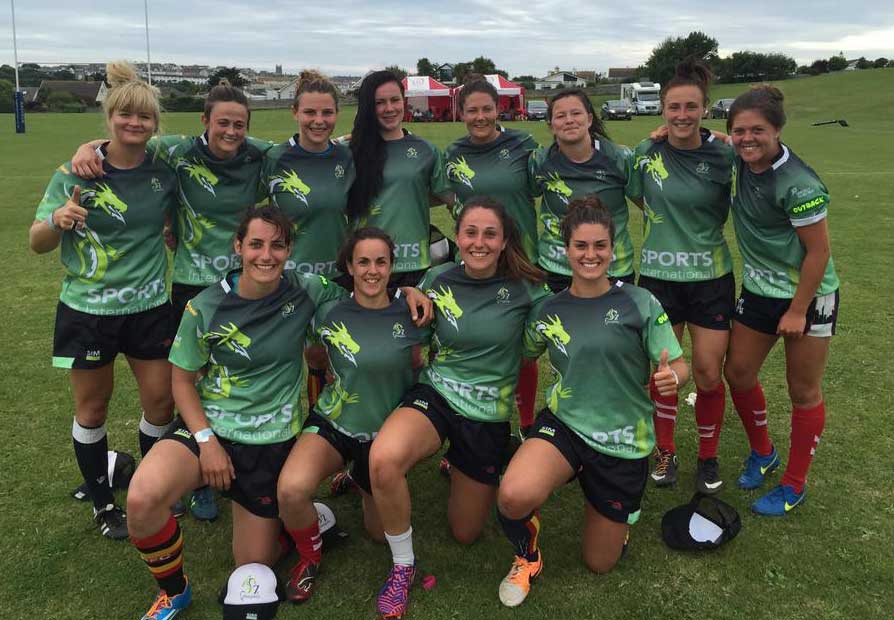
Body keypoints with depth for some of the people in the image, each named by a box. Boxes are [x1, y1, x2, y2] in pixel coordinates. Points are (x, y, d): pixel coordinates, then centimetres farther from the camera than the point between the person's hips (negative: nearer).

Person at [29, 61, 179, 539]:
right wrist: (57, 220, -26)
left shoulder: (164, 173, -3)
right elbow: (38, 243, -7)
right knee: (92, 410, 11)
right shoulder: (75, 173, -9)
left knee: (162, 402, 7)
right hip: (86, 311, -2)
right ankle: (102, 502, 32)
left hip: (149, 307, 2)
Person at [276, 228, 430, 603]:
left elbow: (418, 371, 4)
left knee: (380, 533, 15)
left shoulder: (410, 314, -11)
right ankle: (309, 557, 1)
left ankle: (362, 480, 46)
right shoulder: (330, 312, -11)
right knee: (290, 489, -31)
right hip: (333, 423, -1)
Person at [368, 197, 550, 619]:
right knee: (383, 459, -35)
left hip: (489, 415, 0)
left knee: (464, 533, 14)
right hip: (434, 396, 0)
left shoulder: (524, 289, -11)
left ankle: (460, 467, 45)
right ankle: (403, 566, -9)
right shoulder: (438, 280, -4)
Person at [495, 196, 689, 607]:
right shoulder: (548, 310, -2)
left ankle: (603, 502, 46)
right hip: (563, 426, 1)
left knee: (600, 563, 13)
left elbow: (678, 366, -8)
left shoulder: (639, 303, -9)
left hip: (623, 443, 0)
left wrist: (671, 377, -30)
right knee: (514, 495, -33)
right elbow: (522, 356, 14)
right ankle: (527, 553, 4)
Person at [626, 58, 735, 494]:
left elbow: (733, 208, 4)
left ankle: (708, 457, 26)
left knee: (709, 373, 4)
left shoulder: (724, 155, -8)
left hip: (711, 276, 0)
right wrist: (667, 226, 4)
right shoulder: (646, 152, -4)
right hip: (658, 275, 1)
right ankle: (665, 452, 28)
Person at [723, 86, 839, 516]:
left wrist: (798, 311, -15)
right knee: (738, 372, 12)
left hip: (807, 296, -7)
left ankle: (794, 485, 24)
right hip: (759, 290, 7)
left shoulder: (799, 185, -26)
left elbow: (819, 250, -20)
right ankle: (762, 452, 37)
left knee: (803, 391, 8)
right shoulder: (740, 159, -5)